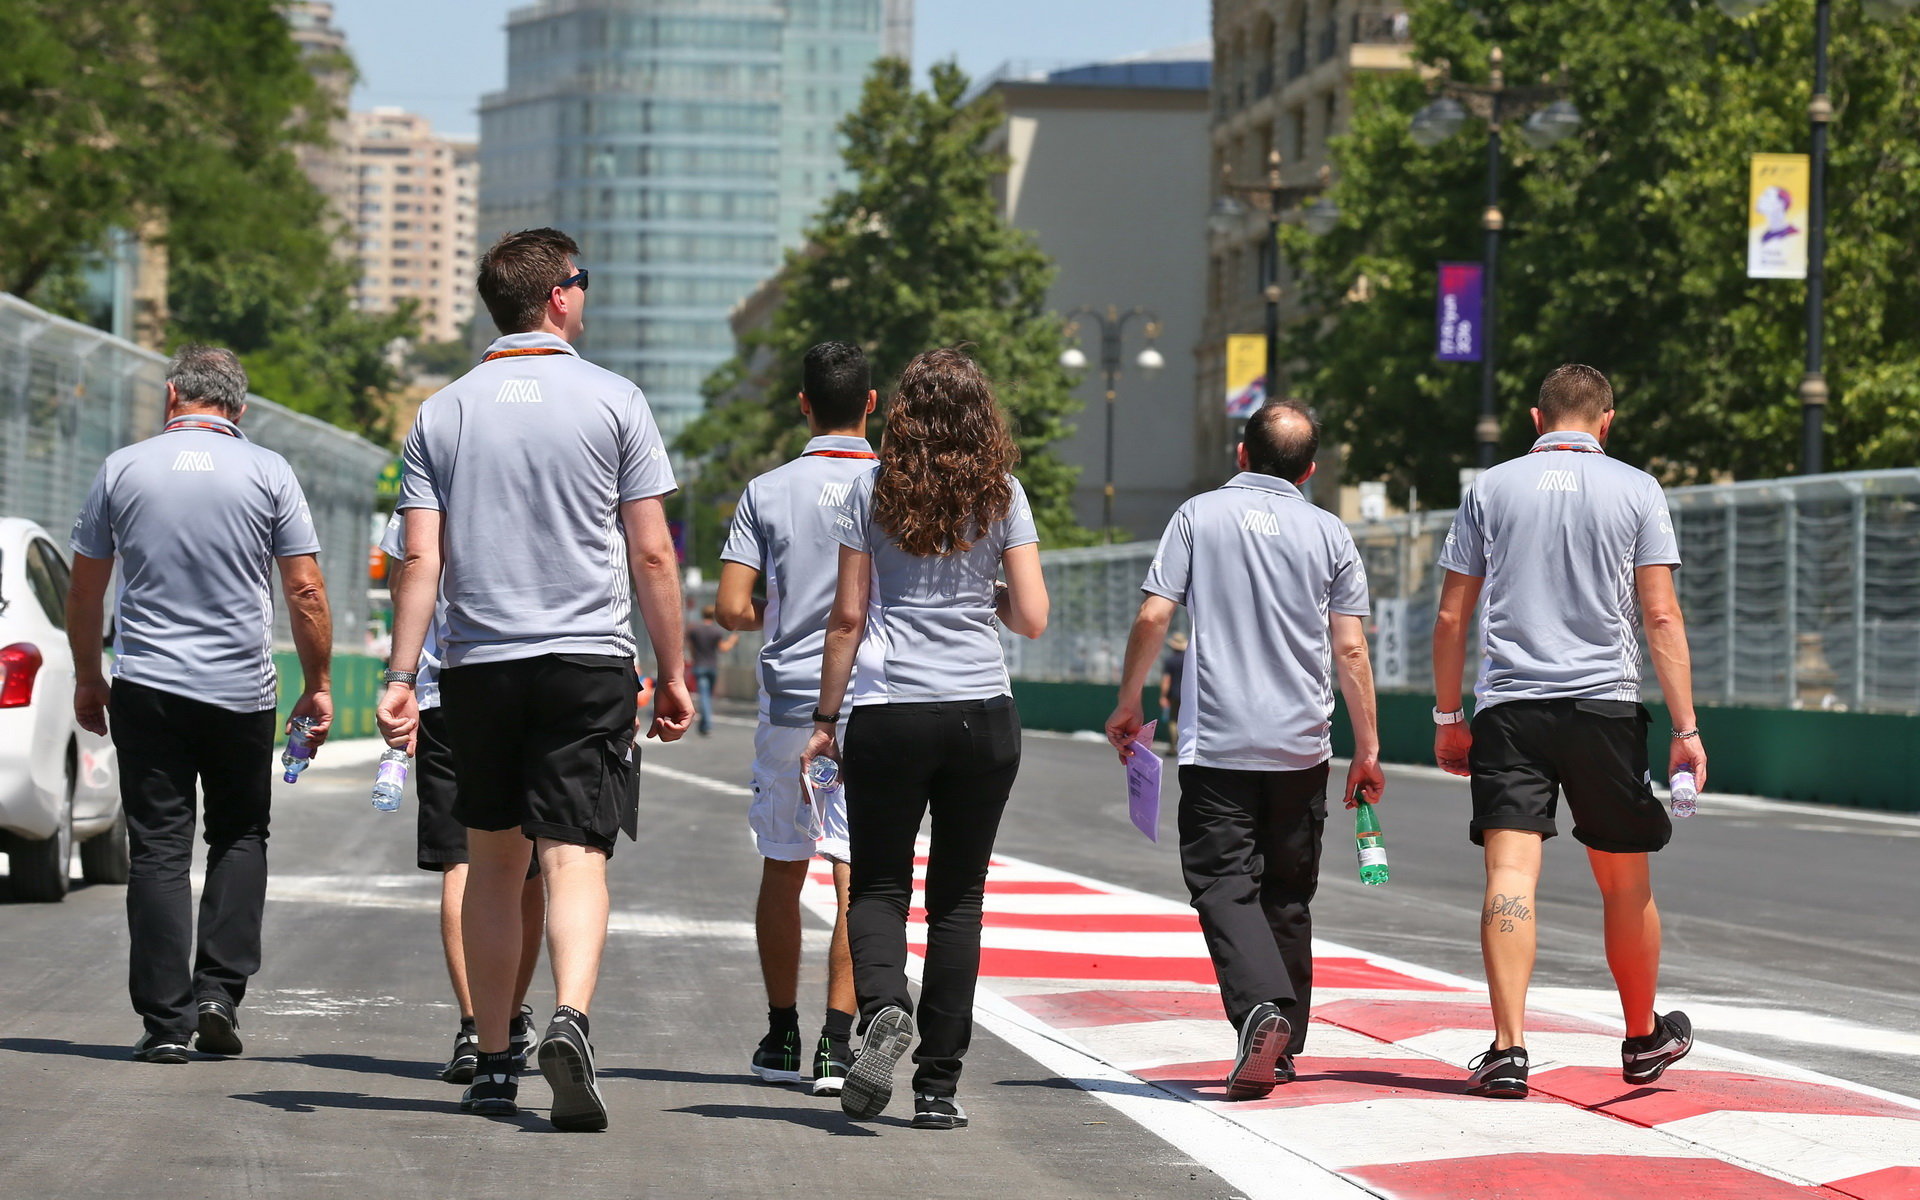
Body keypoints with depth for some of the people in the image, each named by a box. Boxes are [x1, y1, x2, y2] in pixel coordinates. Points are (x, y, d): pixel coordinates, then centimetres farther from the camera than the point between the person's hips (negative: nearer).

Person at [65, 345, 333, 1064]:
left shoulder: (123, 469, 2)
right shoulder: (268, 473, -1)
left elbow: (83, 591, 8)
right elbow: (305, 591, -3)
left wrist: (88, 678, 20)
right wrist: (318, 686, 6)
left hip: (146, 687, 0)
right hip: (242, 690, 0)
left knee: (159, 850, 2)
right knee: (240, 838, 16)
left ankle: (165, 1022, -2)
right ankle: (219, 990, 3)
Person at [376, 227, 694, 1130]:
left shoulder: (442, 414, 6)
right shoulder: (612, 402, 0)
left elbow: (420, 559, -1)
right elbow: (652, 556, -2)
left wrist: (401, 676, -1)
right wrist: (672, 673, 5)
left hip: (479, 665, 3)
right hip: (589, 659, -3)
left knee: (493, 861, 13)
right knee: (575, 856, -7)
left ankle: (493, 1064, 18)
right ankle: (569, 1021, -30)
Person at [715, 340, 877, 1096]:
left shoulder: (767, 492, 0)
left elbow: (732, 608, -5)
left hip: (788, 700, 1)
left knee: (782, 869, 13)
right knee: (854, 876, -3)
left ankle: (782, 1039, 20)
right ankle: (836, 1046, -10)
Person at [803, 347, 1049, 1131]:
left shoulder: (873, 490, 1)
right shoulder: (1002, 495, 3)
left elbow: (848, 616, 1)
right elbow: (1032, 618, 0)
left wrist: (826, 718, 7)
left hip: (889, 713, -1)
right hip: (983, 713, 1)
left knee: (878, 884, 9)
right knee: (958, 897, 8)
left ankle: (884, 1006, -22)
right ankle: (938, 1085, 5)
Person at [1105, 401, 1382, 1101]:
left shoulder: (1200, 516, 2)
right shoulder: (1329, 535, 5)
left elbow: (1153, 616, -4)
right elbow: (1350, 651, 2)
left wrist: (1128, 703, 9)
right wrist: (1367, 749, 7)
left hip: (1217, 745, -3)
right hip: (1302, 747, 3)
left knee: (1223, 884, -5)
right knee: (1287, 894, 13)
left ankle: (1260, 1007, -29)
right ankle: (1283, 1048, 18)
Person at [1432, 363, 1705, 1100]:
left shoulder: (1490, 489, 8)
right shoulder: (1635, 490, 4)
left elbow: (1450, 617, 8)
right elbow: (1662, 617, -1)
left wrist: (1447, 719, 16)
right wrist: (1685, 727, -1)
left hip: (1508, 708, 0)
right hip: (1604, 706, 0)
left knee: (1510, 876, -7)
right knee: (1625, 883, 13)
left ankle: (1509, 1047, -19)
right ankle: (1644, 1039, 28)